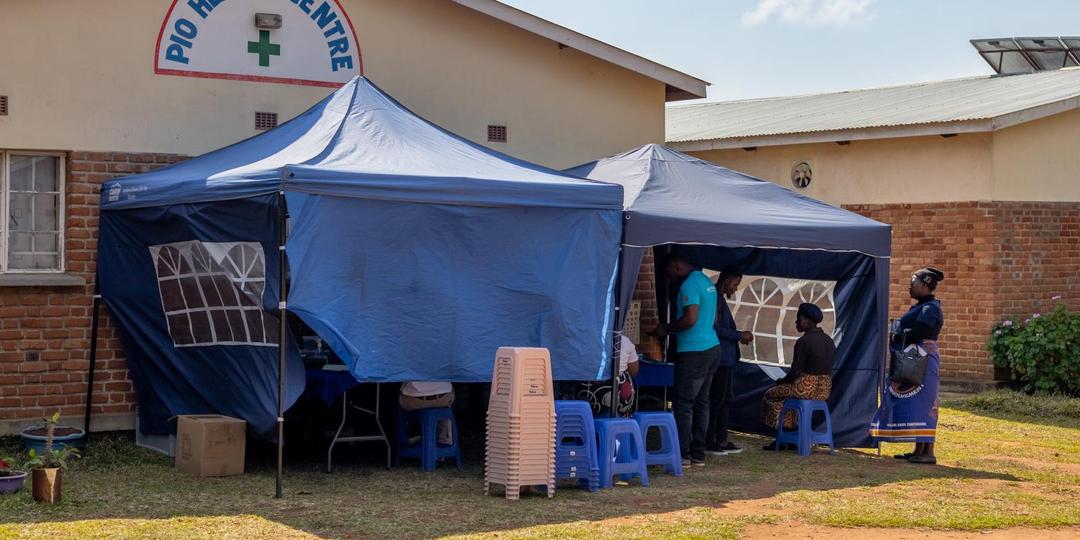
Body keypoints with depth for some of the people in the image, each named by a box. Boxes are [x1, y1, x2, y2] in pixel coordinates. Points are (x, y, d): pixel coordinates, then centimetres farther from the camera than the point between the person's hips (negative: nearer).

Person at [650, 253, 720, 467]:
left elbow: (690, 319, -23)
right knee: (701, 401, 12)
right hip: (712, 347, 10)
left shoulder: (689, 285, -15)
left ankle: (682, 454, -5)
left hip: (693, 352, -10)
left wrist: (667, 329, -9)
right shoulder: (707, 281, 16)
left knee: (684, 403, -5)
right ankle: (698, 454, 14)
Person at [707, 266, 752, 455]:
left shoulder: (720, 299, 18)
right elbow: (716, 328, -21)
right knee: (716, 399, -7)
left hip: (726, 358, 11)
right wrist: (740, 335, -15)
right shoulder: (715, 299, -14)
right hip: (719, 357, -11)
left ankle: (721, 440, 17)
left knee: (724, 399, 13)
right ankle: (709, 442, -3)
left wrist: (739, 336, 14)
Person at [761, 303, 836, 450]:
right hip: (824, 390, 8)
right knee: (786, 393, 32)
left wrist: (781, 381, 4)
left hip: (805, 389, -8)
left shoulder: (803, 342, -17)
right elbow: (825, 370, 14)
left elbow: (795, 372, -17)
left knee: (771, 394, 17)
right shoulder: (829, 341, 7)